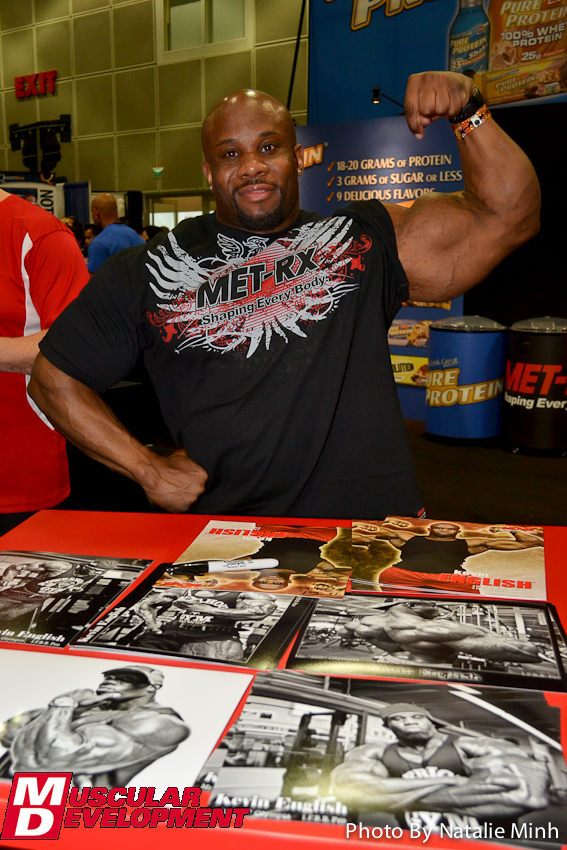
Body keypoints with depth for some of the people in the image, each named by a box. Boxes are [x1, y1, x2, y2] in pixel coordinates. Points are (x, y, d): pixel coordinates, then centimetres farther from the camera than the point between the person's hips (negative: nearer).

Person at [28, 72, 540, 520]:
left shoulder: (364, 241, 7)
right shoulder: (148, 274, 6)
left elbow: (507, 216, 6)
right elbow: (55, 377, 11)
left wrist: (467, 112, -9)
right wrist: (148, 469, 2)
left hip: (373, 527, 1)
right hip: (225, 539, 0)